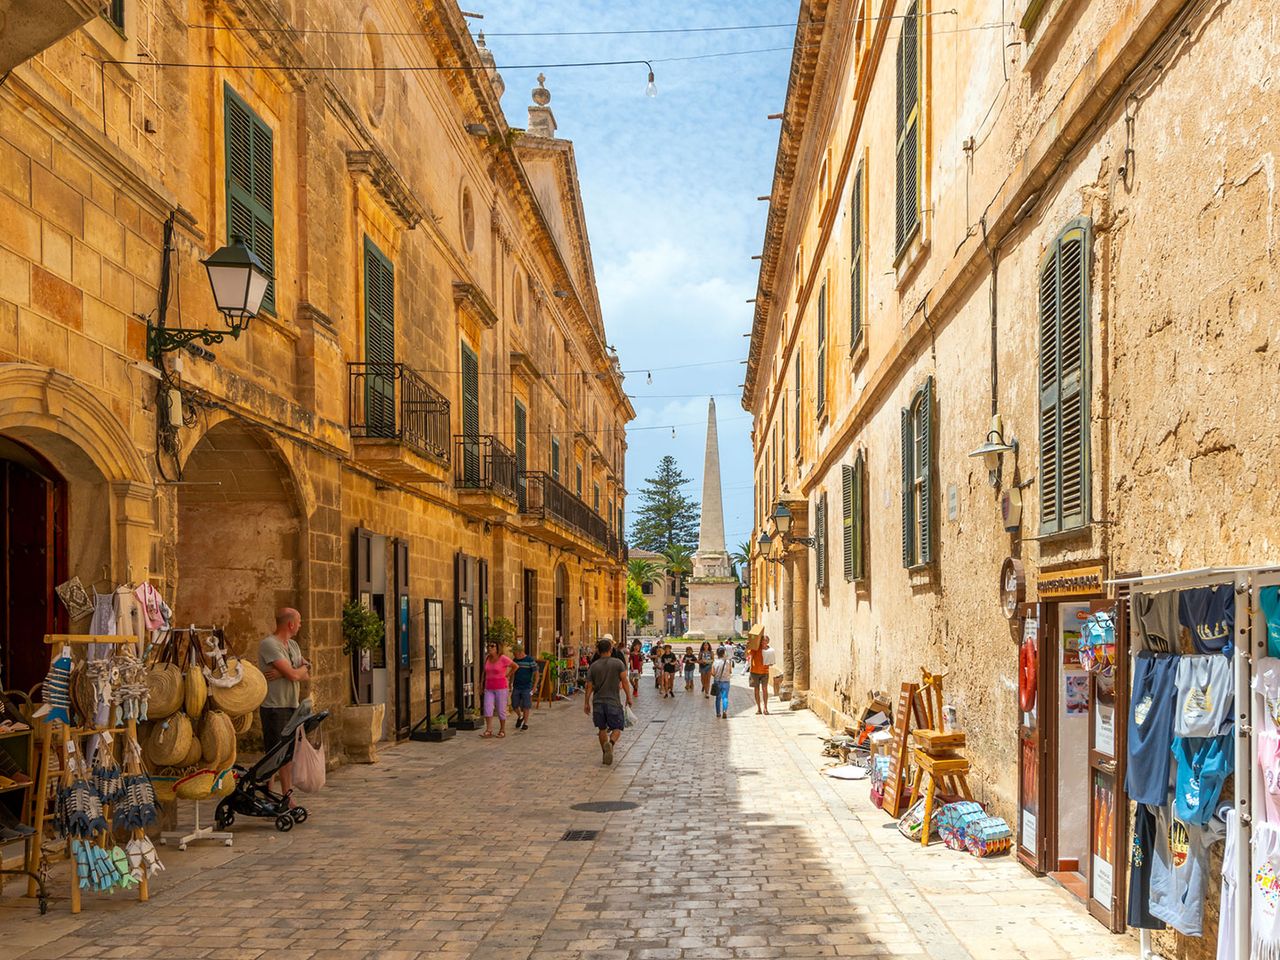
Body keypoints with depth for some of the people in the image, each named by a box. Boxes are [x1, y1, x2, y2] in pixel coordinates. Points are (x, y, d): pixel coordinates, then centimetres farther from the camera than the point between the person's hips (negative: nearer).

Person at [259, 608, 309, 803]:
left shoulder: (293, 645, 14)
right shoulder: (269, 644, -14)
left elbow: (307, 675, 5)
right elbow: (293, 675, -20)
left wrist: (282, 673, -12)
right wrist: (303, 668, 2)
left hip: (292, 706, 8)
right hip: (274, 707, -8)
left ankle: (288, 797, 17)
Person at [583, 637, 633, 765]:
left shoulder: (593, 666, 2)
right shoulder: (618, 663, -5)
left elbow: (589, 687, 3)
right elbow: (624, 681, -7)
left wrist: (586, 703, 12)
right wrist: (629, 698, 2)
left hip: (598, 702, 3)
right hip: (613, 701, -3)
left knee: (602, 729, 16)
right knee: (617, 728, 6)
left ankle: (605, 754, 19)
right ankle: (610, 743, -24)